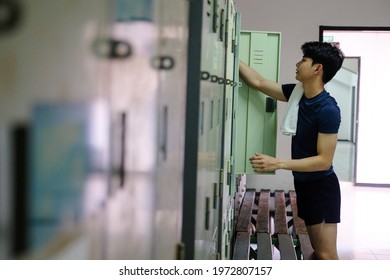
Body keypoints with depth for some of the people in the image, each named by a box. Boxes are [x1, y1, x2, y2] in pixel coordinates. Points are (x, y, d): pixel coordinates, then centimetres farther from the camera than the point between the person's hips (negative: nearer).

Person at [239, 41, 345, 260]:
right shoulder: (297, 93, 1)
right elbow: (259, 83, 11)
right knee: (318, 251, 13)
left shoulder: (328, 109, -22)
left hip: (322, 187, -8)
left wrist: (278, 163, -28)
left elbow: (324, 160, -23)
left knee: (327, 256, -10)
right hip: (303, 184, 8)